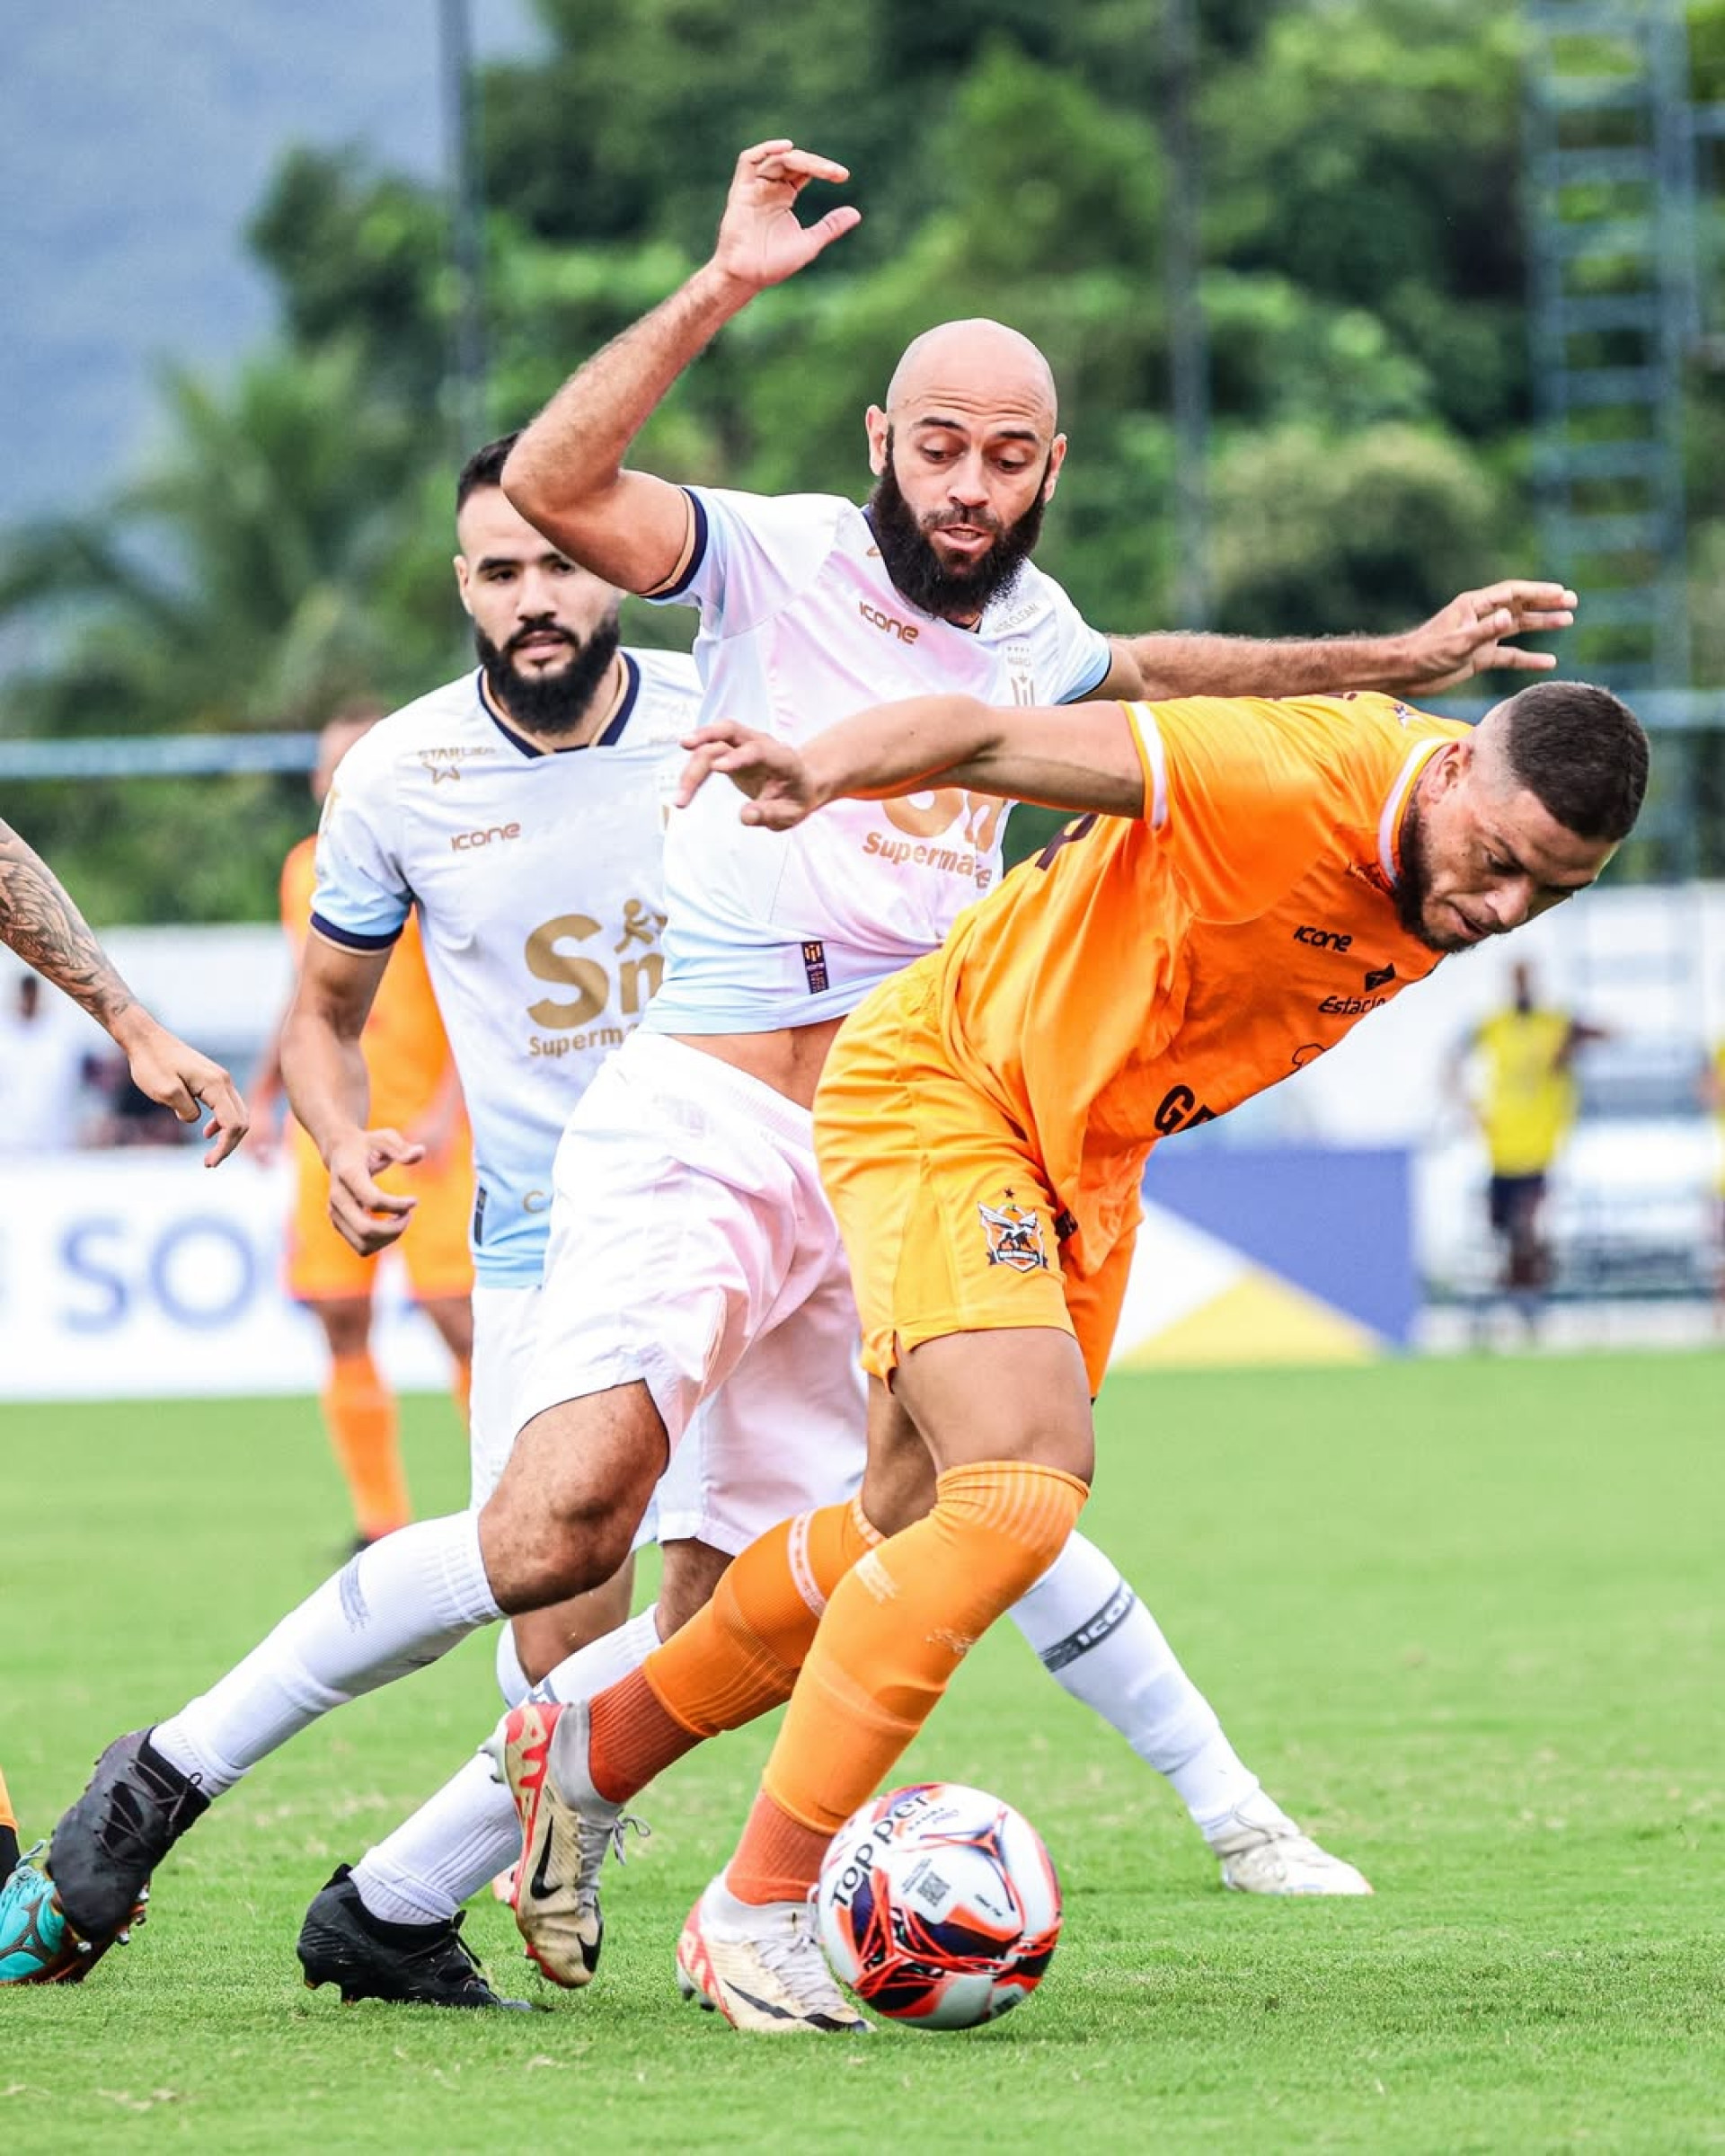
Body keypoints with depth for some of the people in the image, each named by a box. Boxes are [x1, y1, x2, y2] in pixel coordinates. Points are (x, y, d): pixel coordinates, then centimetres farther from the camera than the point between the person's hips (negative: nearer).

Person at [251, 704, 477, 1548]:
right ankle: (380, 1527, 9)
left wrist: (446, 1109, -19)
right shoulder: (304, 869, 13)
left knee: (457, 1317, -10)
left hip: (421, 1127, -5)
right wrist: (262, 1089, 15)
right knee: (341, 1324, 1)